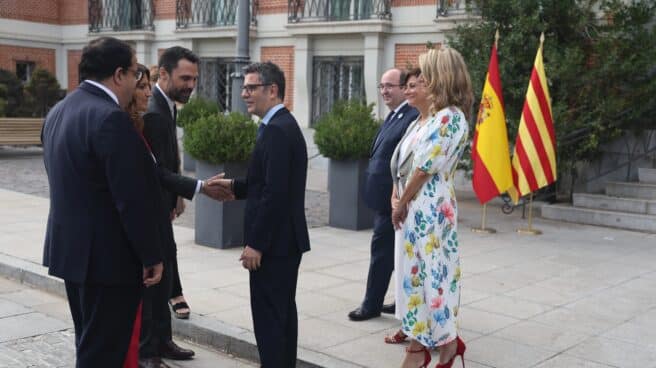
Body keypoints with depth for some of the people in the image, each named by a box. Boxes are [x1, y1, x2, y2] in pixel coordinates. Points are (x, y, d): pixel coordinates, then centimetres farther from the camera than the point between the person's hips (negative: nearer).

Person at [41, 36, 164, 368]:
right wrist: (152, 256, -13)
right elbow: (132, 198, -21)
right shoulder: (111, 118, -20)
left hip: (69, 247, 10)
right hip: (107, 255, -9)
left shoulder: (58, 111, 9)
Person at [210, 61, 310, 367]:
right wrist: (235, 186, 9)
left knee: (268, 316, -4)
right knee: (283, 311, 17)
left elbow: (275, 193, -24)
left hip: (274, 241, -10)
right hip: (286, 238, 10)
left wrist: (255, 244, -21)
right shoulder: (283, 125, 13)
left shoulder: (276, 130, -19)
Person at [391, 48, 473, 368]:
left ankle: (445, 339, 11)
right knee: (423, 269, 14)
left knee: (428, 270, -1)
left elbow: (425, 167, -18)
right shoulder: (447, 114, 13)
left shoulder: (448, 117, -19)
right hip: (427, 203, 10)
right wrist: (405, 201, 11)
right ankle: (422, 341, 23)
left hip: (428, 205, -10)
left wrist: (401, 204, -7)